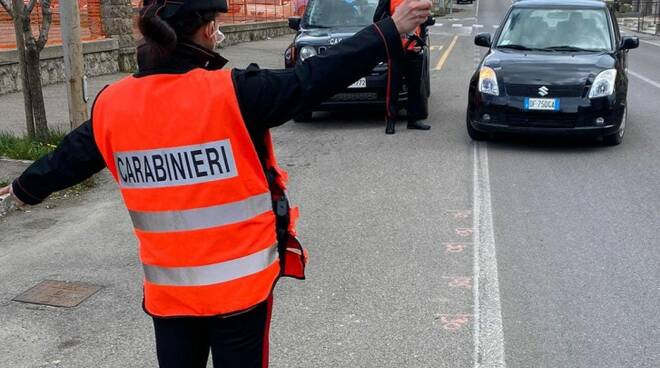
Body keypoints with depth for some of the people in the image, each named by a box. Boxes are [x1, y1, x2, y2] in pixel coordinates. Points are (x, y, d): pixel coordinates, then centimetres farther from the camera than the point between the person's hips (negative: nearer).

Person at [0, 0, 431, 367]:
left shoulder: (112, 105, -4)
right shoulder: (232, 94, -19)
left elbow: (69, 158, 11)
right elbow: (315, 79, -17)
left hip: (167, 288, 4)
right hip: (240, 282, -3)